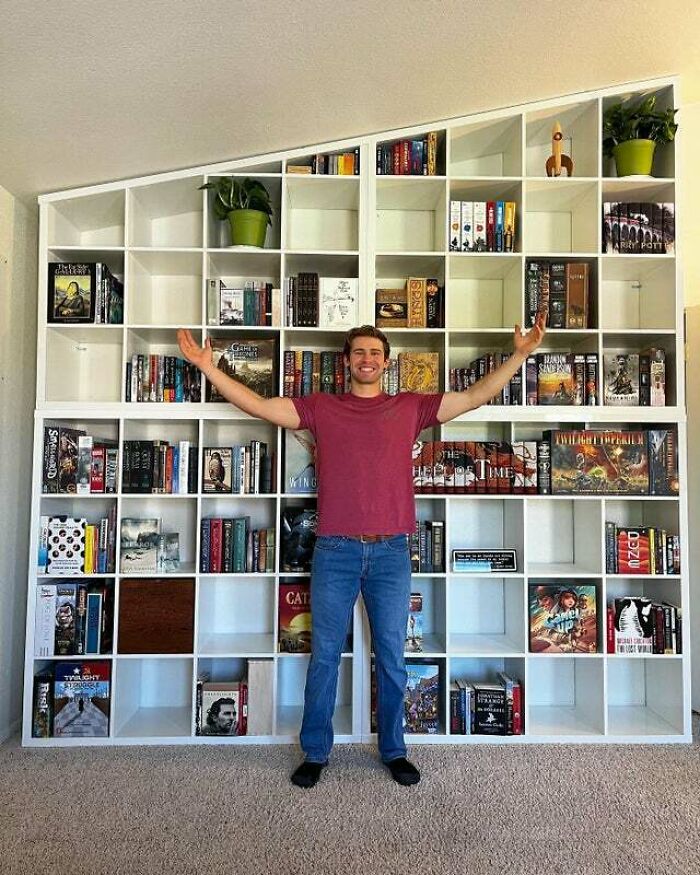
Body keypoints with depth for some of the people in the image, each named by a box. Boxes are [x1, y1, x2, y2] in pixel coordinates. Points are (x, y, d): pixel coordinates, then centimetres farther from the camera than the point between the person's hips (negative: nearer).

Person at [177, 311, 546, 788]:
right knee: (325, 655, 10)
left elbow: (476, 396, 7)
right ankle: (315, 753, 27)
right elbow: (257, 405, 3)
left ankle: (394, 750, 31)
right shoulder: (321, 407, 6)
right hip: (335, 551, 0)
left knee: (392, 657, 12)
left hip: (391, 552, 1)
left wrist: (520, 354, 1)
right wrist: (208, 367, -4)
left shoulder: (411, 407, 7)